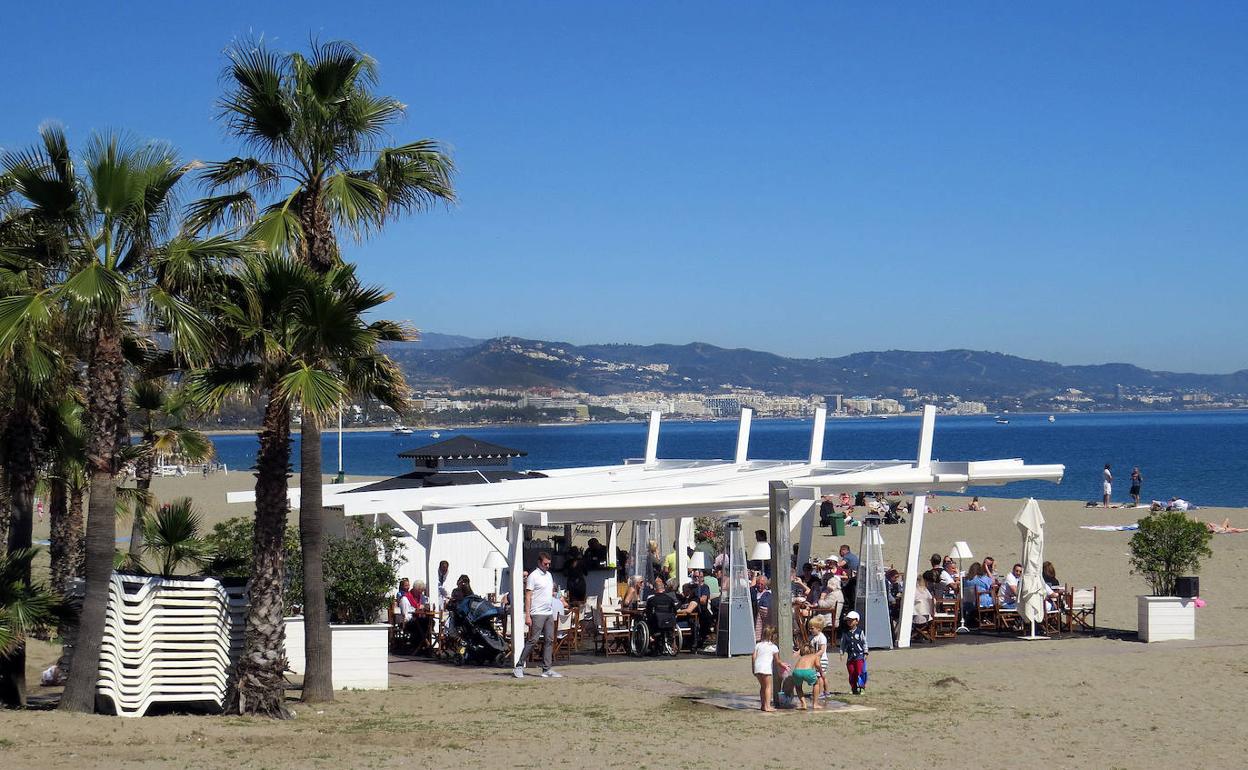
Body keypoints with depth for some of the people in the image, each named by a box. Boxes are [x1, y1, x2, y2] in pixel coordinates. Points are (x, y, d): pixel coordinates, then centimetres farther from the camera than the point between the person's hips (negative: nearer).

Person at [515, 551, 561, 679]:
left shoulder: (549, 575, 16)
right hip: (537, 614, -8)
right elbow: (528, 596, -12)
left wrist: (553, 593, 9)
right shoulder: (533, 576, -8)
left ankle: (547, 669, 7)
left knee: (549, 640, 4)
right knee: (533, 640, -9)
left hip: (549, 613, 8)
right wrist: (527, 615, -17)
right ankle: (519, 667, -3)